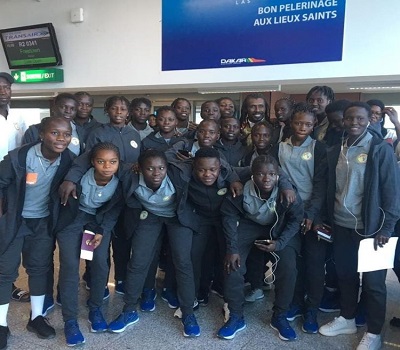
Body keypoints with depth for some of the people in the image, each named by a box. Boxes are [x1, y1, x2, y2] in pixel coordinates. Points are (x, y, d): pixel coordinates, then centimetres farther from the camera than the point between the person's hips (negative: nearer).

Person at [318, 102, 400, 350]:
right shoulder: (335, 152, 8)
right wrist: (327, 219, 7)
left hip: (369, 227, -5)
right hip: (341, 226, 5)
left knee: (373, 281, 7)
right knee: (345, 275, 16)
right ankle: (347, 319, 34)